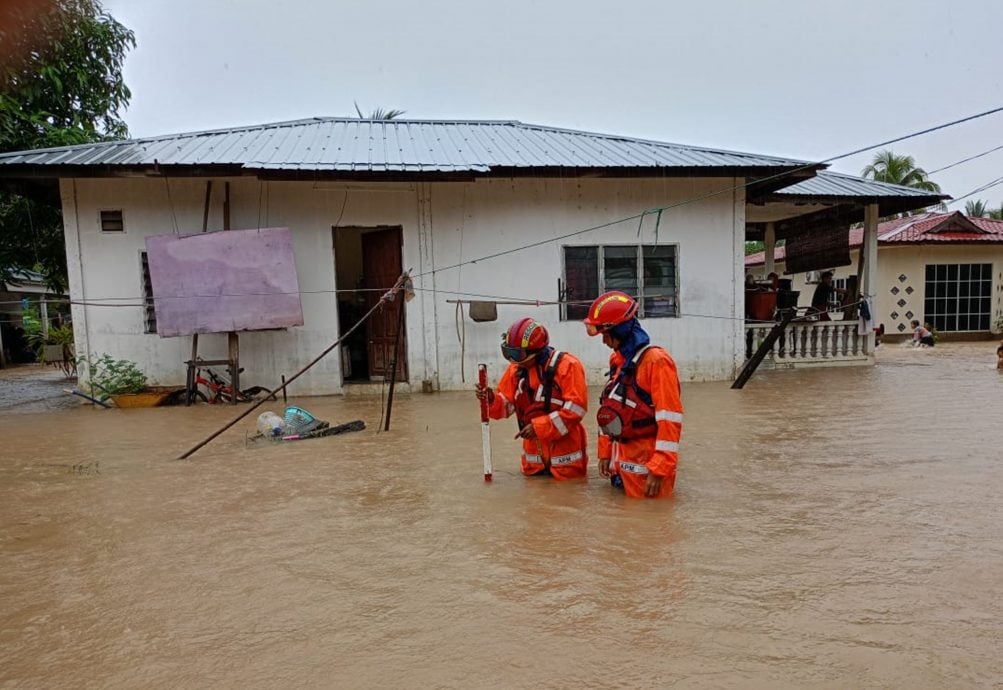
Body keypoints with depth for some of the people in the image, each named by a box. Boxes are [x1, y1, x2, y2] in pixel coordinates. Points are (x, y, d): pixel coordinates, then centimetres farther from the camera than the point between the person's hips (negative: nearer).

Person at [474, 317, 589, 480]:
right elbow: (506, 404, 3)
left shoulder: (567, 365, -21)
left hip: (565, 448, -6)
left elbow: (575, 408, -25)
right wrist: (491, 399, -21)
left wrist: (539, 427, -25)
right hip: (534, 448, 6)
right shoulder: (516, 368, 0)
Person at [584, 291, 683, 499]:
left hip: (646, 462, -8)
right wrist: (605, 452, 15)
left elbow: (669, 420, -21)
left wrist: (659, 470, -21)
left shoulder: (656, 361, -18)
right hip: (622, 456, 8)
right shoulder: (617, 360, 9)